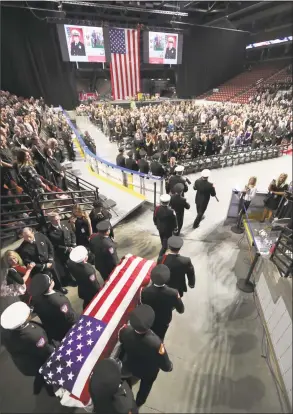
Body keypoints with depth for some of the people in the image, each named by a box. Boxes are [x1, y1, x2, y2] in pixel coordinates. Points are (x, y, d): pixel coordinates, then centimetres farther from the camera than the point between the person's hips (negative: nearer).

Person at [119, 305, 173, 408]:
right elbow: (166, 367, -28)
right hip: (148, 372, -3)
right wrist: (170, 366, -7)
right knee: (145, 386, 35)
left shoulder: (125, 331, -39)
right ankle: (138, 403, 63)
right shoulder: (155, 343, -48)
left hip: (129, 366, 3)